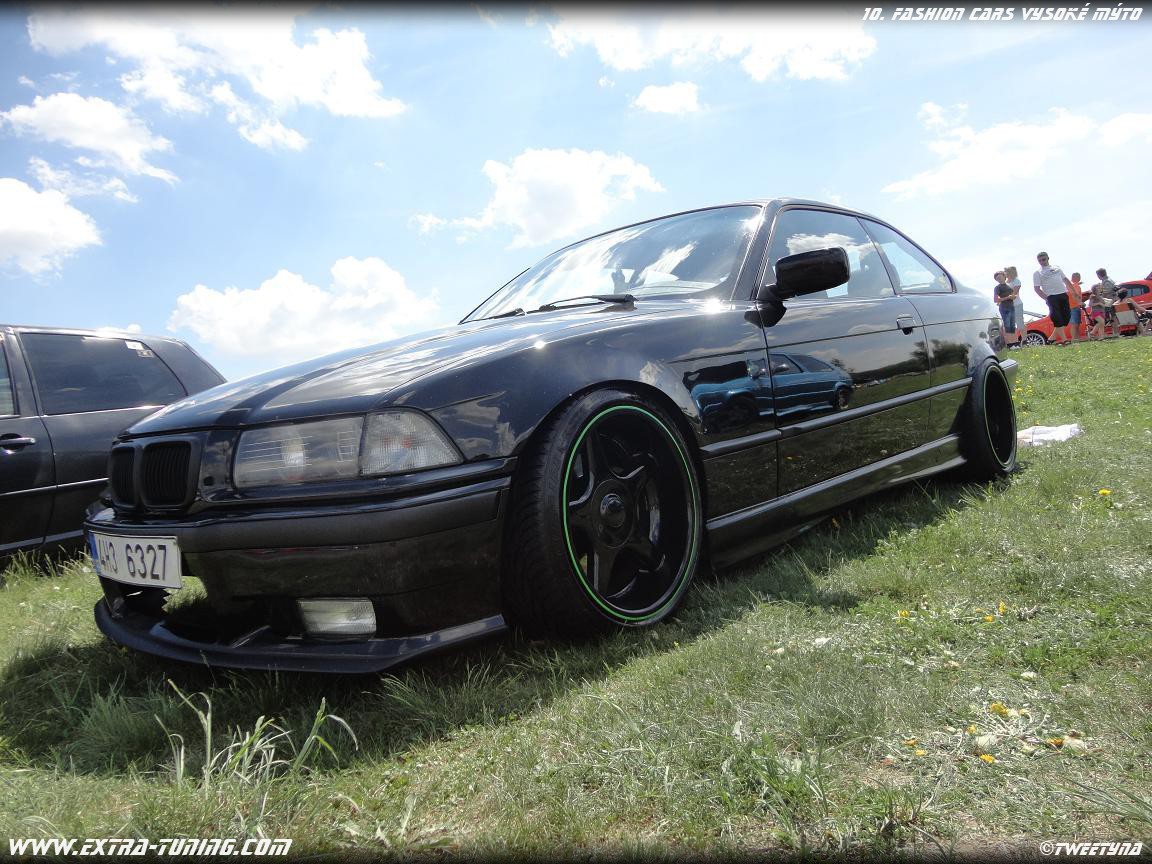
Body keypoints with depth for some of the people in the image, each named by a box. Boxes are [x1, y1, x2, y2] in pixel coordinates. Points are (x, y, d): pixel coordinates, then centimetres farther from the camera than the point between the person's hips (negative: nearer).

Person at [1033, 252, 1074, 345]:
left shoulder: (1056, 268, 20)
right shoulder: (1037, 273, 5)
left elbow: (1066, 280, 23)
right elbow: (1037, 288, -2)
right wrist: (1046, 298, -12)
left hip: (1063, 295, 5)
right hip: (1052, 297, -5)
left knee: (1066, 316, 1)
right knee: (1057, 318, -14)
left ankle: (1053, 337, 8)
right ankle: (1064, 339, -16)